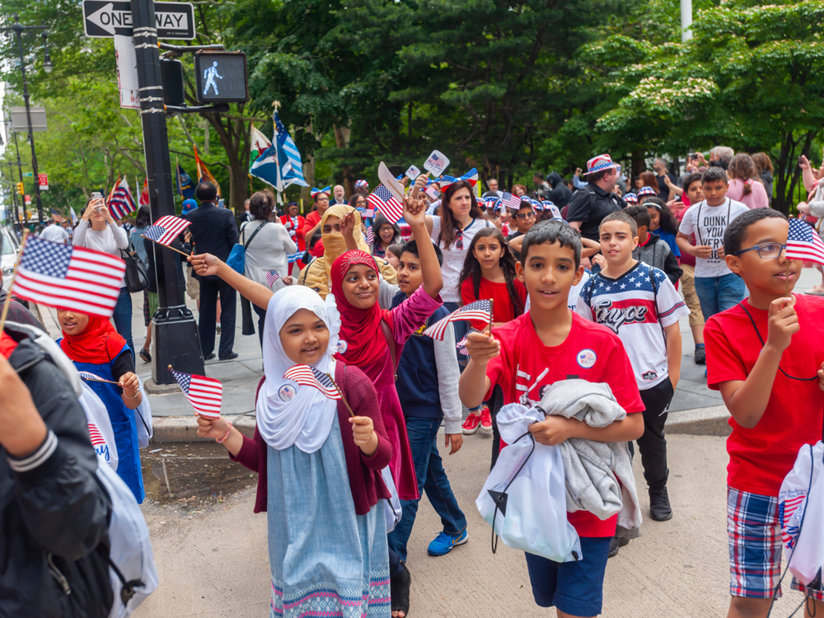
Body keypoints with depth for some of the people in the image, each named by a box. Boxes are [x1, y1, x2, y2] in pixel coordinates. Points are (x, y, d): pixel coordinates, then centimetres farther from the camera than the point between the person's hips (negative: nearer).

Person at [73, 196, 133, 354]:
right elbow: (76, 246, -22)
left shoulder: (116, 230, 6)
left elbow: (124, 244, -18)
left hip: (120, 292, 1)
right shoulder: (85, 233, 3)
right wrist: (85, 217, -28)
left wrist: (109, 217, -29)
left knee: (126, 340, 6)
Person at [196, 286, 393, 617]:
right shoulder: (271, 387, 0)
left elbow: (383, 457, -11)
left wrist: (369, 441, -32)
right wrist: (226, 434, -5)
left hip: (344, 527, -4)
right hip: (293, 527, 4)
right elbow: (263, 460, 9)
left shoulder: (351, 381, -14)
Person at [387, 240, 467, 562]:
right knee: (430, 471, 22)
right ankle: (455, 529, 42)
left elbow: (448, 373, -12)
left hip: (424, 411, -7)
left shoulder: (437, 315, -16)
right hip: (398, 404, 7)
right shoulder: (395, 302, 0)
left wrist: (454, 423, -8)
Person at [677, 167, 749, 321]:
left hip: (732, 273, -3)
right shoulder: (693, 211, 4)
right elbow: (680, 237, 14)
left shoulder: (740, 209, -2)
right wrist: (692, 250, -8)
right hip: (703, 276, 3)